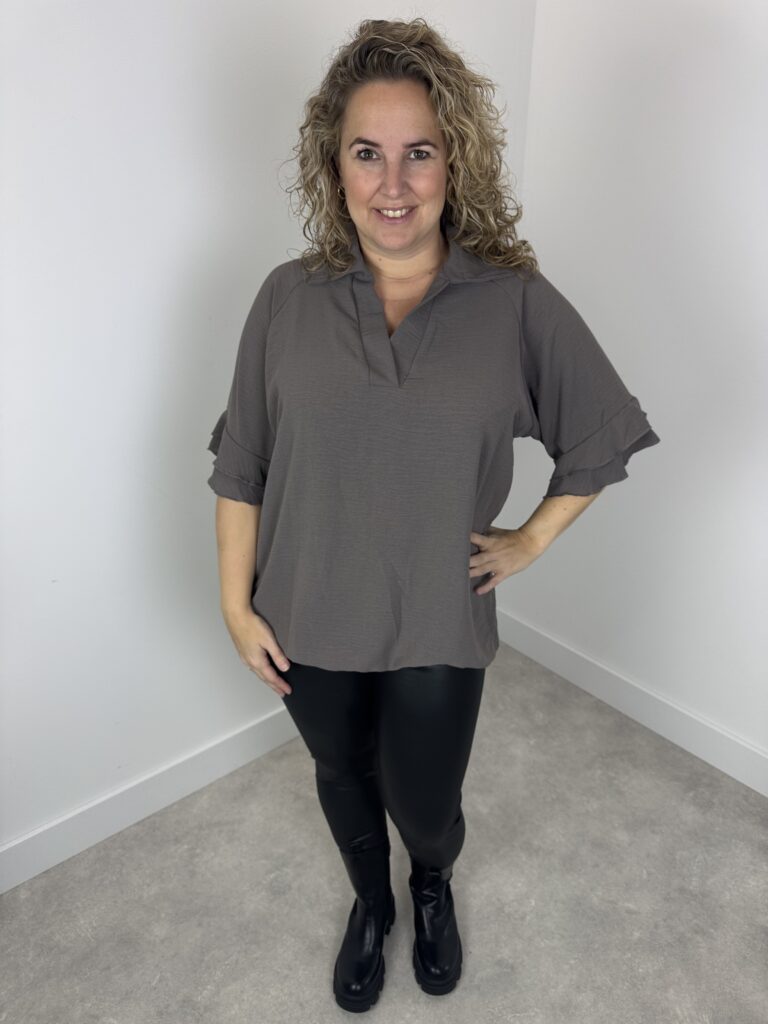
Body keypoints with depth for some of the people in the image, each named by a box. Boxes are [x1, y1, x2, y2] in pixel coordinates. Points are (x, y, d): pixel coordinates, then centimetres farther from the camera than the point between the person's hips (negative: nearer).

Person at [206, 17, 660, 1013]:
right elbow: (240, 464, -2)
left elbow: (608, 434, 1)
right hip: (309, 621, 2)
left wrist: (532, 539, -1)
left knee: (424, 805, 16)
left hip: (439, 626, -1)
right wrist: (236, 604, -2)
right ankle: (370, 903, 58)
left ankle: (433, 889, 56)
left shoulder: (516, 301, -11)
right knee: (344, 780, 24)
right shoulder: (289, 298, -8)